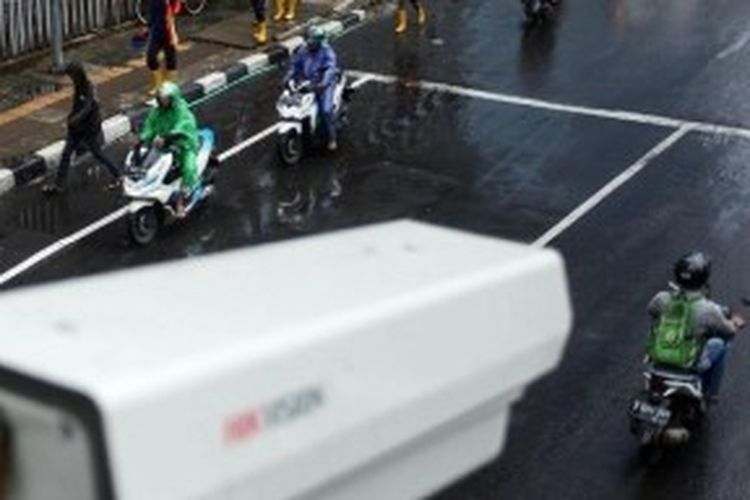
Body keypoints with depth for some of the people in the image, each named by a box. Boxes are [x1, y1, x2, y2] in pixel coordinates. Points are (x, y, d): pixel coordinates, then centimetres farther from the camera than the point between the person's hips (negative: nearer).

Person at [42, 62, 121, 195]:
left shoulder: (89, 88, -22)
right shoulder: (77, 86, 3)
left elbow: (88, 107, -36)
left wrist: (76, 118, -52)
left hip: (90, 127, -8)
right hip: (77, 127, 8)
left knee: (97, 153, 6)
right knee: (66, 153, 5)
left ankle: (117, 175, 25)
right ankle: (59, 184, 10)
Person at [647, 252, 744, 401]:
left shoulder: (661, 299, -17)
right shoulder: (709, 310, -26)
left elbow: (651, 311, 8)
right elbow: (730, 332, -7)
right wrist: (735, 323, 17)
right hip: (692, 364, -3)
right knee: (721, 343, 23)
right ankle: (711, 392, 38)